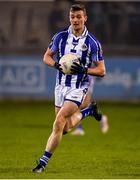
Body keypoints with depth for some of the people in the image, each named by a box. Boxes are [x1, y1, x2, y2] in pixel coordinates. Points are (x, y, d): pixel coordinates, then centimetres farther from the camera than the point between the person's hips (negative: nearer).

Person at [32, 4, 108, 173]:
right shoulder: (60, 36, -1)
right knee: (65, 128, 13)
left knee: (58, 122, -18)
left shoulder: (92, 43, -9)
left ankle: (43, 161, -12)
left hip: (78, 88, -5)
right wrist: (56, 64, -12)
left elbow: (101, 70, -5)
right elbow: (47, 56, 10)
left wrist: (84, 70, -22)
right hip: (61, 85, 5)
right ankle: (89, 111, 40)